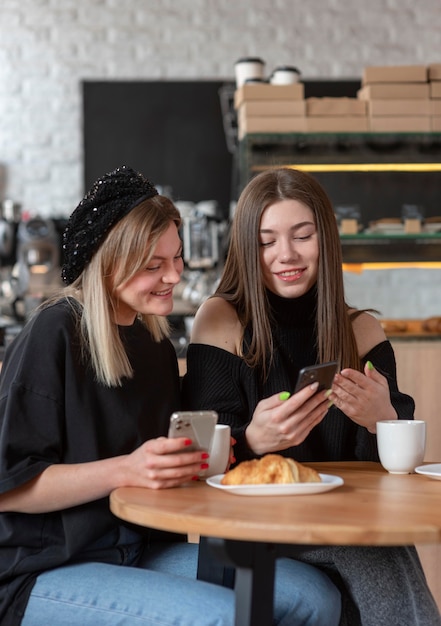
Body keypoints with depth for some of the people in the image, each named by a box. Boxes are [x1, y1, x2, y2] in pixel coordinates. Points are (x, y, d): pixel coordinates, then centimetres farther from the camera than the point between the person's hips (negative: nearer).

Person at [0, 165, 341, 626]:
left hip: (144, 549, 7)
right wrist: (125, 470, -26)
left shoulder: (154, 341, 11)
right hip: (47, 567, -7)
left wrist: (195, 458, -3)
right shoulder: (54, 334, -13)